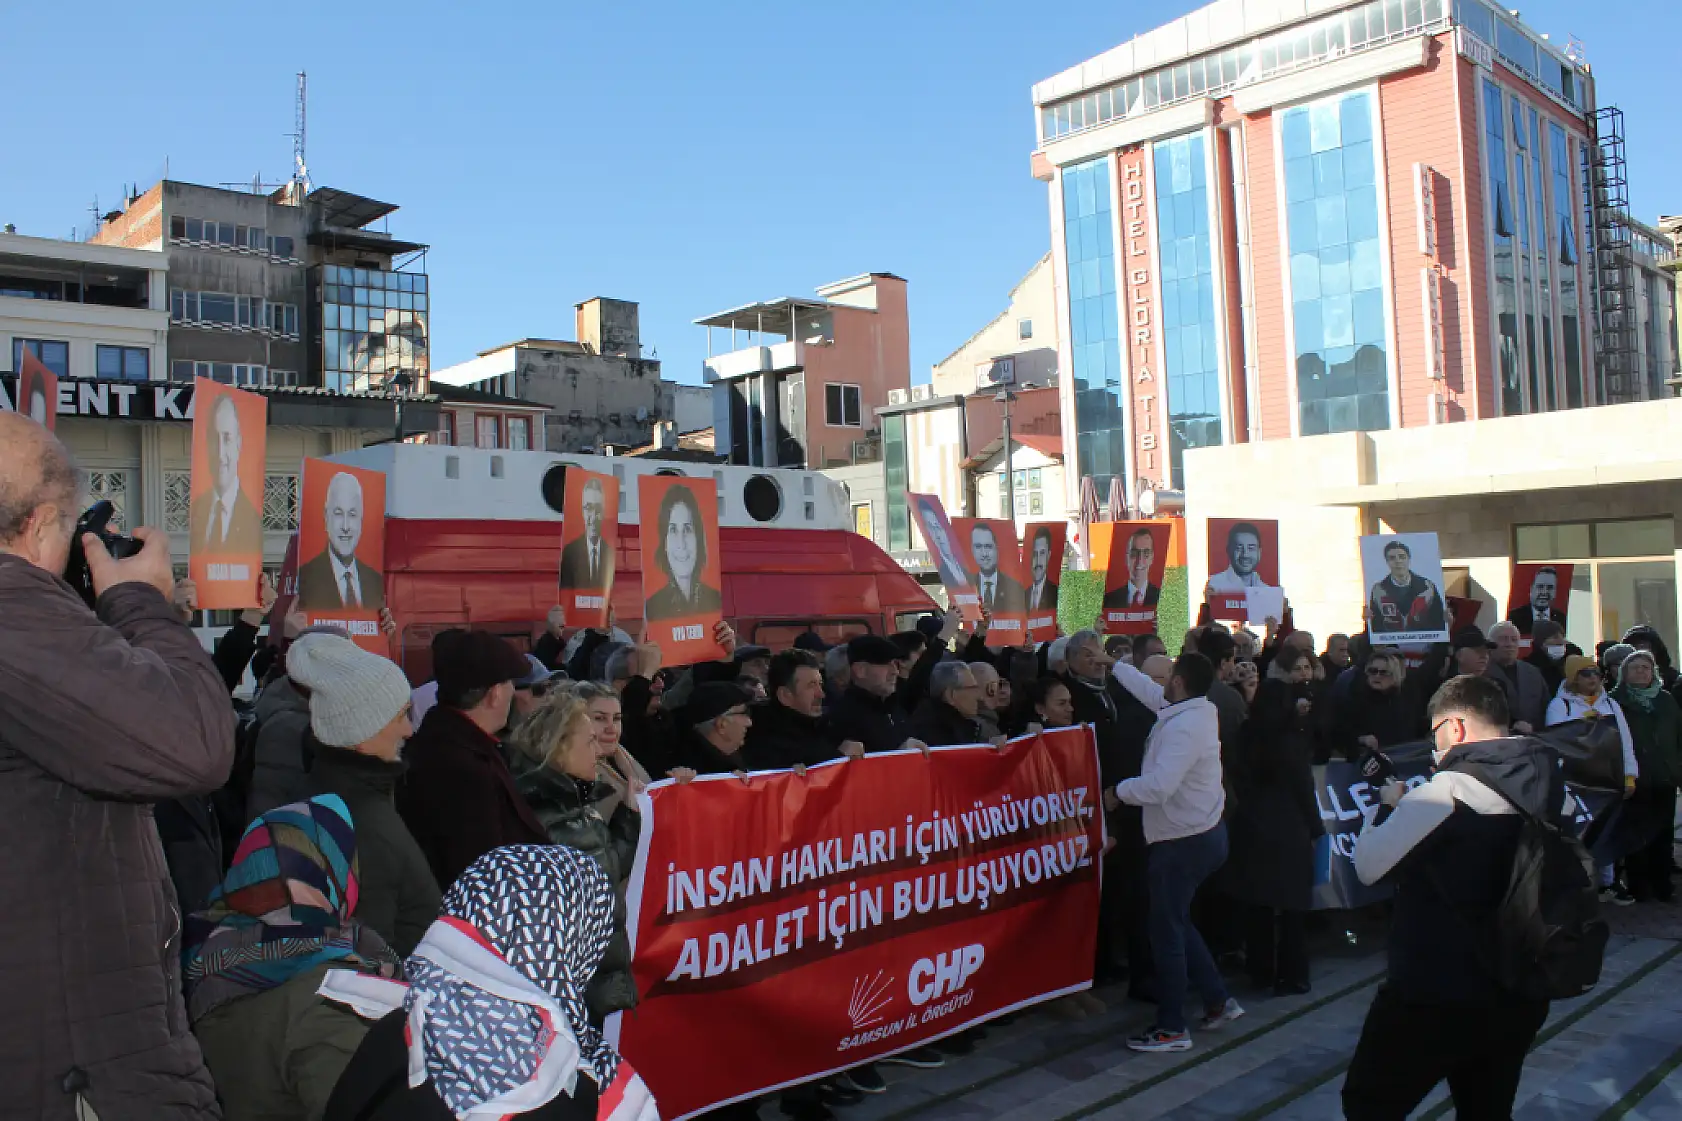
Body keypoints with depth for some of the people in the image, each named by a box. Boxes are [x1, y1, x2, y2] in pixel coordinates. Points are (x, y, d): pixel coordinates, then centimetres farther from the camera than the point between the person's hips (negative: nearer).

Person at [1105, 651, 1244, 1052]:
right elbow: (1150, 691, 18)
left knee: (1167, 931, 0)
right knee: (1177, 923, 21)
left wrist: (1117, 791, -16)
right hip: (1202, 834, 10)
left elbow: (1158, 786, -33)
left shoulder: (1184, 727, -25)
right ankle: (1218, 1000, 27)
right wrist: (1115, 665, 26)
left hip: (1183, 842, -10)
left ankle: (1171, 1028, 9)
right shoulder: (1198, 709, 2)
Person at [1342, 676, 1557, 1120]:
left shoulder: (1449, 790, -19)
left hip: (1438, 998, -7)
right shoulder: (1547, 785, 4)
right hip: (1520, 998, 8)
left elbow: (1368, 865, -16)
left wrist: (1388, 807, 1)